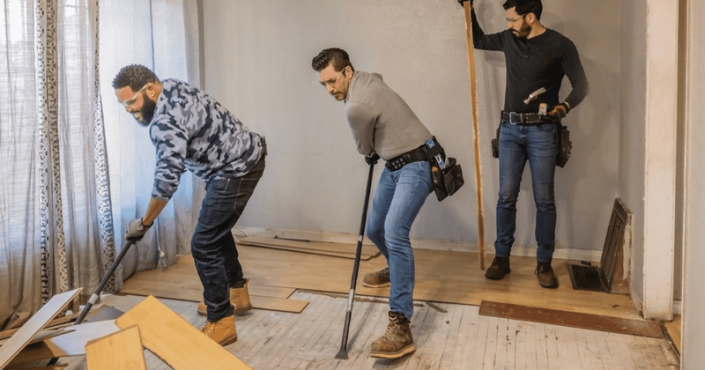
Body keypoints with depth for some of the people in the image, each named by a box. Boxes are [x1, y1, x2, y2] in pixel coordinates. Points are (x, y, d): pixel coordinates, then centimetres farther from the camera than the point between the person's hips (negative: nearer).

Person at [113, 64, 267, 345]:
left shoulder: (165, 121, -26)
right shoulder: (169, 86, 4)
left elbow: (167, 180, -27)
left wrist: (144, 223, -15)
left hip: (238, 170, -11)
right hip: (242, 159, 11)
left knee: (204, 245, -10)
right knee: (216, 228, 24)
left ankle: (221, 323, -1)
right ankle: (237, 293, 40)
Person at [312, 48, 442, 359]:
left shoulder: (357, 106, -23)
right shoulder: (366, 79, 5)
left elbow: (364, 148, -6)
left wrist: (372, 155, 16)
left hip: (416, 164, -10)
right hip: (394, 165, 10)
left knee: (394, 233, -26)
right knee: (374, 230, 17)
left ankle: (400, 326, -29)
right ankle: (395, 270, 48)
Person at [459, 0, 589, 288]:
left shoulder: (560, 45, -6)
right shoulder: (509, 39, 8)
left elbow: (581, 85, -5)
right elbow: (479, 41, 26)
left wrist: (565, 107, -25)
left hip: (542, 131, -3)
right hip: (510, 129, 4)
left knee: (544, 199, 1)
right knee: (506, 196, 3)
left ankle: (544, 263, 11)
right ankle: (501, 258, 12)